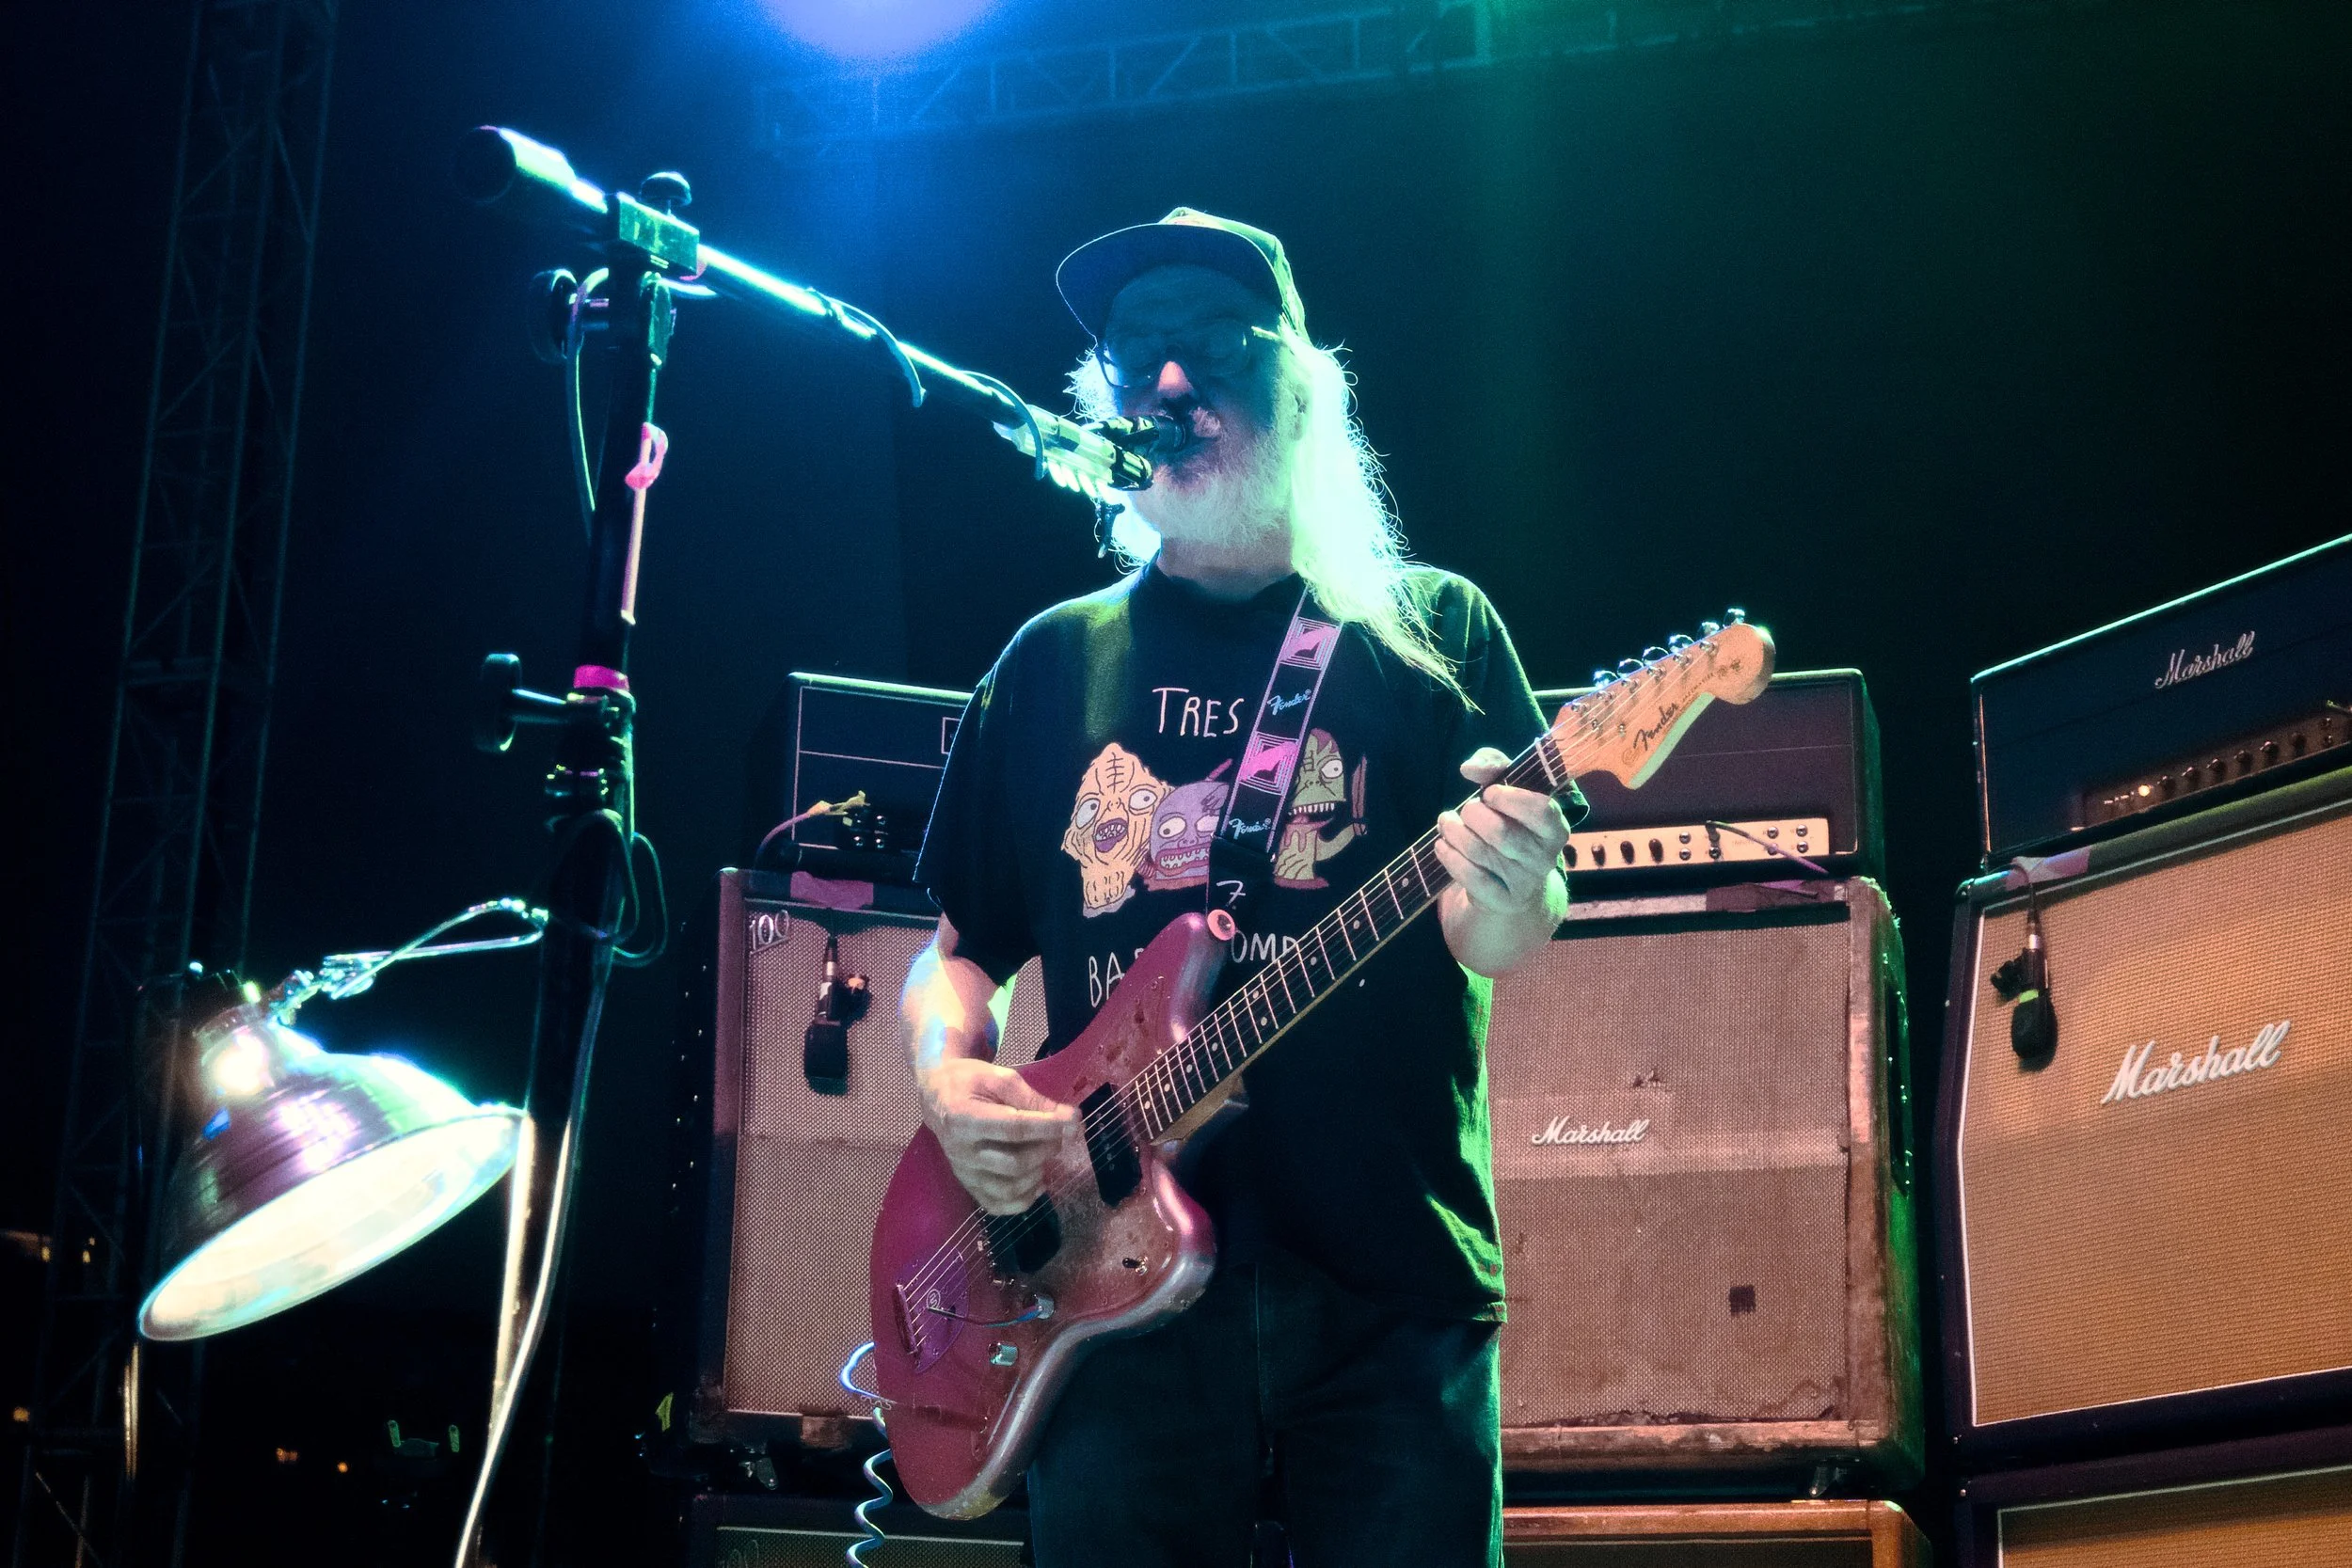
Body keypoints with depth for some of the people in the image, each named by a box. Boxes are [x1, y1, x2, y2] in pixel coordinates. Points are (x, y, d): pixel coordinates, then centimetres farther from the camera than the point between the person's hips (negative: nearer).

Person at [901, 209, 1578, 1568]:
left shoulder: (1426, 628, 7)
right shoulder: (1055, 661, 13)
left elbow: (1503, 937, -2)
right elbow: (960, 945, 17)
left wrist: (1506, 904, -25)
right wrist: (948, 1074, -4)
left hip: (1390, 1286, -1)